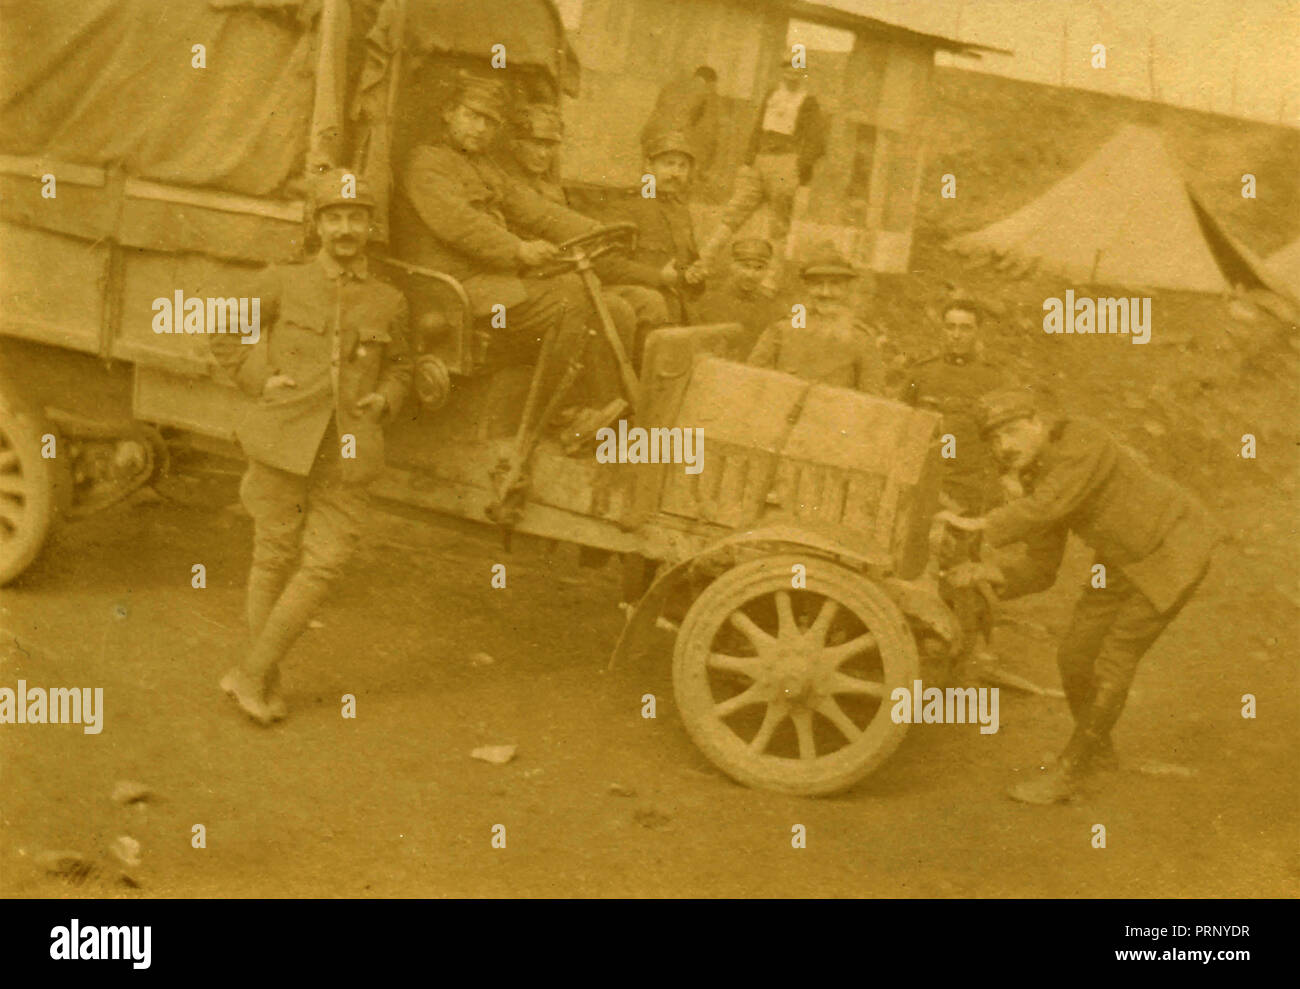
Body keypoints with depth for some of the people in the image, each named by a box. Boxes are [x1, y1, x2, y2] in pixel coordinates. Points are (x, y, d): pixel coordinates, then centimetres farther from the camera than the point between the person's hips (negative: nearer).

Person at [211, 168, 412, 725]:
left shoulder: (388, 302, 7)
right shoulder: (284, 285, 2)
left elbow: (399, 367, 22)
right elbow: (225, 336, 13)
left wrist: (384, 399, 2)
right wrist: (259, 381, -1)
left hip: (346, 453, 2)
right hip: (283, 443, -2)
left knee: (324, 563, -5)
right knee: (274, 558, 6)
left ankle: (252, 673, 8)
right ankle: (267, 684, 20)